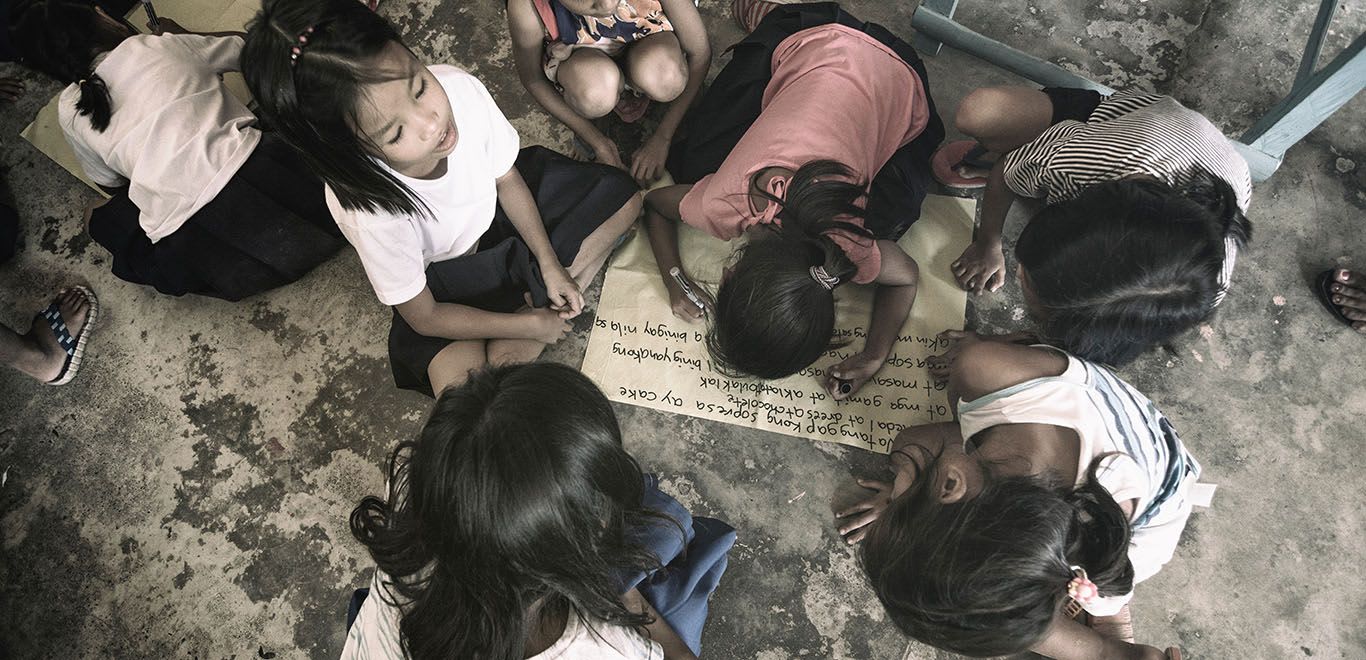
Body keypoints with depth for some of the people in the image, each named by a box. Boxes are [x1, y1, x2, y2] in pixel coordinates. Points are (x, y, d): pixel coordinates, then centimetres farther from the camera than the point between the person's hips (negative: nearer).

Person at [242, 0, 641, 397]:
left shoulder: (459, 87, -31)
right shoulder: (367, 211, -39)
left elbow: (507, 179, -9)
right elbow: (423, 318, -21)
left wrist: (550, 264, -10)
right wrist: (529, 325, -19)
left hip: (498, 206, 5)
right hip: (440, 278, -5)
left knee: (622, 197, 1)